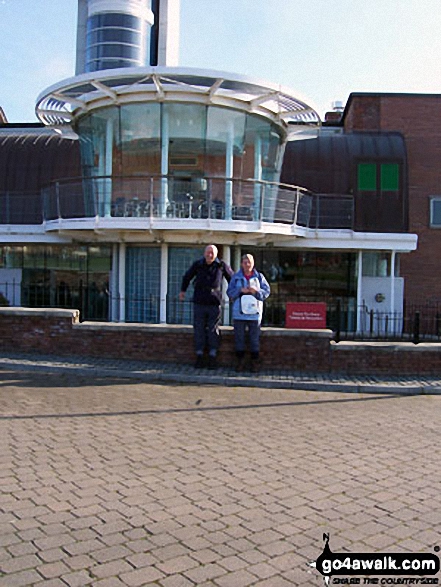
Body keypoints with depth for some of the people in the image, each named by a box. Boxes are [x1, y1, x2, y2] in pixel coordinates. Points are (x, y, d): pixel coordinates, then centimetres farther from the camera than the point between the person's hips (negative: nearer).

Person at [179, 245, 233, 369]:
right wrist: (183, 291, 24)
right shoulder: (197, 265, 3)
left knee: (213, 330, -1)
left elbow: (232, 278, 14)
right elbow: (187, 277, 20)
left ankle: (213, 357, 6)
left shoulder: (222, 266, -1)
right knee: (199, 330, 2)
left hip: (214, 304, -1)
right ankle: (199, 357, 10)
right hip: (199, 303, 1)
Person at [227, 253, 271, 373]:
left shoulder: (259, 277, 7)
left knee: (255, 338, 3)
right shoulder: (236, 277, 6)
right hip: (239, 313, 0)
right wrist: (240, 290, -15)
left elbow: (267, 291, 1)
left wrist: (256, 291, -16)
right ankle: (240, 361, 13)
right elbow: (230, 292, 2)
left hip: (254, 312, 0)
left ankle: (255, 362, 11)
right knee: (239, 337, 4)